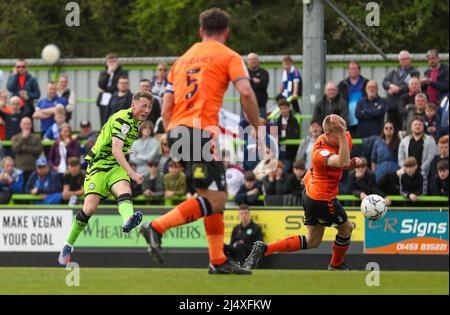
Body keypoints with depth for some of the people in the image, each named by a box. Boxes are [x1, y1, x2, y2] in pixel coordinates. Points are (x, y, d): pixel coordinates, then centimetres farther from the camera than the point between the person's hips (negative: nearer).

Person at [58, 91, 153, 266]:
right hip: (99, 165, -6)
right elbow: (116, 150, -30)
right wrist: (132, 173, -40)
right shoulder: (122, 119, -17)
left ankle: (128, 220, -63)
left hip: (116, 166, 6)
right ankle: (68, 246, 6)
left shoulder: (135, 122, 12)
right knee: (89, 208, -16)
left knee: (124, 190, -28)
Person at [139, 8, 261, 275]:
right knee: (215, 200, -9)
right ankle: (157, 227, -21)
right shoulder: (228, 56, 6)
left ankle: (219, 260, 11)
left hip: (176, 132, 8)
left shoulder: (183, 60, 24)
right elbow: (246, 93, -10)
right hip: (202, 130, -8)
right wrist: (257, 128, -2)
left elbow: (166, 107, 20)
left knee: (215, 195, 15)